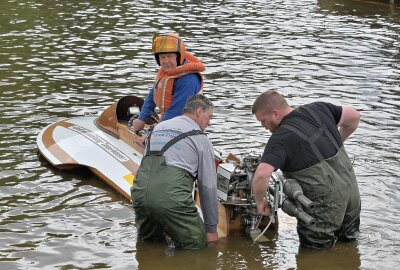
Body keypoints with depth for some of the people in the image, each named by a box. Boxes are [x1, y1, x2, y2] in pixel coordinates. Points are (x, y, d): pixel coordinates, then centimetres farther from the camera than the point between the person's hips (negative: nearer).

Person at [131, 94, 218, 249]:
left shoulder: (159, 127, 24)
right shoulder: (201, 139, 8)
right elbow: (208, 187, 8)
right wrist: (211, 228, 16)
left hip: (140, 190, 6)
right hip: (171, 195, -6)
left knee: (148, 239, 30)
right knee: (196, 242, 7)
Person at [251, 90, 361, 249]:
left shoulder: (281, 139, -19)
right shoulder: (318, 109, 1)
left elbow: (261, 175, -30)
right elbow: (354, 117, 13)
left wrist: (259, 201, -11)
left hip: (325, 201, -7)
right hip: (350, 187, 7)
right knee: (348, 240, 26)